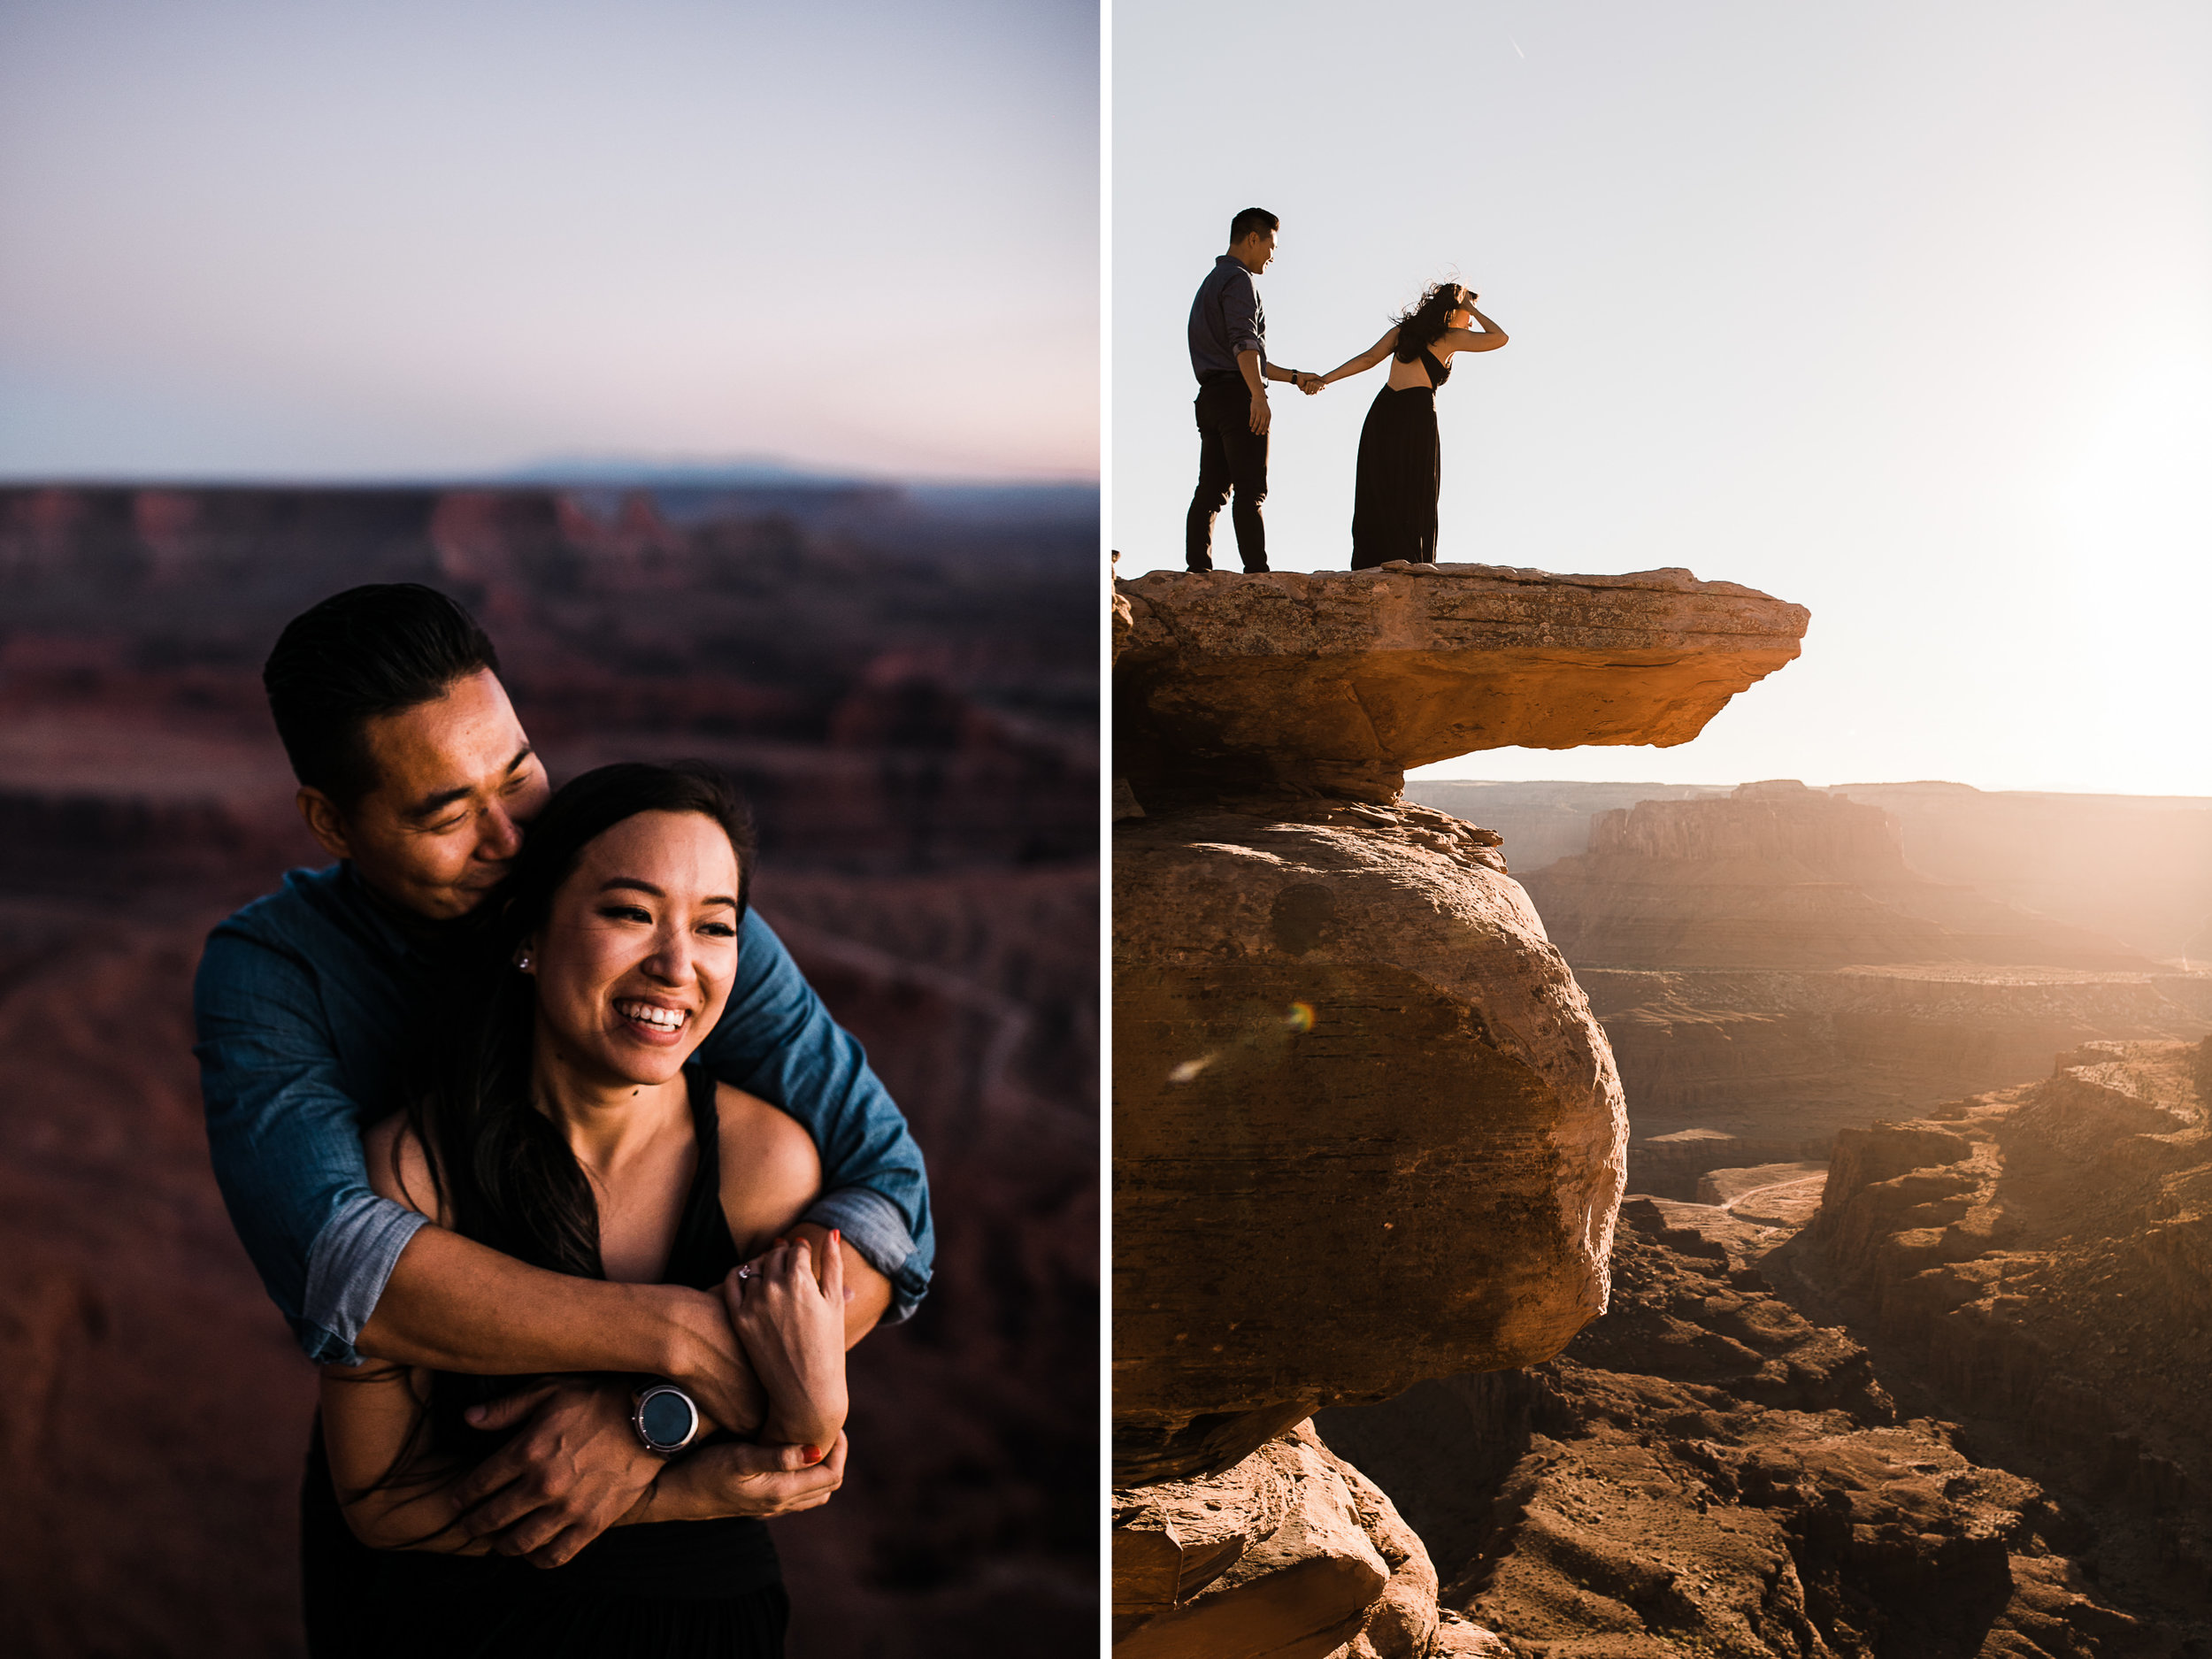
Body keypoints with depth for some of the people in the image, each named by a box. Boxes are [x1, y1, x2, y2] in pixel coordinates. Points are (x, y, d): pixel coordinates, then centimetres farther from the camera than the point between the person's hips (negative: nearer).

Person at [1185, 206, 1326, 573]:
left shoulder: (1212, 281, 27)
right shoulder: (1239, 280, -5)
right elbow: (1243, 343, -21)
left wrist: (1294, 377, 32)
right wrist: (1258, 395, -29)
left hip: (1211, 397, 9)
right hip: (1238, 395, -9)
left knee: (1211, 490, 4)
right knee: (1250, 491, -11)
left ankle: (1197, 568, -1)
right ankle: (1256, 570, -15)